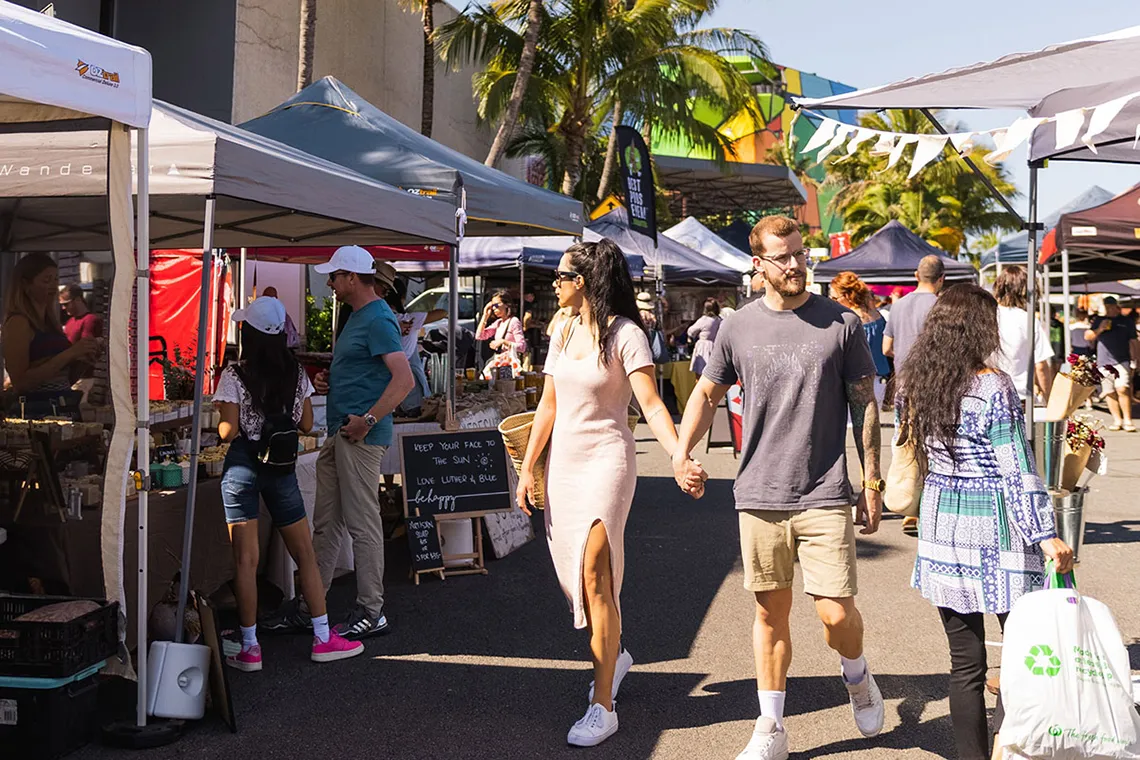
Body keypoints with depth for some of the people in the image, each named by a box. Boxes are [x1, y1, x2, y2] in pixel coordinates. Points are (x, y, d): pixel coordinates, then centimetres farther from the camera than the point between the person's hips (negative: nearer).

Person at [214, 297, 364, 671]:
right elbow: (306, 425, 5)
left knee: (245, 560, 2)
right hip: (281, 466, 3)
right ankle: (323, 638, 15)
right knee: (305, 553, 11)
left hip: (243, 465, -2)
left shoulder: (234, 376, -8)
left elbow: (228, 431, -10)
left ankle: (250, 648, 6)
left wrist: (221, 420, 11)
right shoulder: (296, 374, 2)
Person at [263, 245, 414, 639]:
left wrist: (368, 420, -25)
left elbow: (404, 378, -24)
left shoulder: (378, 320, -14)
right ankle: (307, 607, 22)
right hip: (339, 433, 11)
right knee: (325, 522, 14)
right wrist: (326, 378, 11)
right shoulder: (357, 317, 18)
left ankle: (371, 612, 7)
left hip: (361, 438, -10)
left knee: (362, 524, -3)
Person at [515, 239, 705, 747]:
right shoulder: (564, 333, 11)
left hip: (607, 459, -7)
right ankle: (613, 655, 37)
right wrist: (528, 468, 12)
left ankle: (602, 707, -7)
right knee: (574, 575, 10)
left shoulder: (625, 334, -10)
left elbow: (651, 405, -17)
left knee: (594, 575, -13)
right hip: (562, 461, 7)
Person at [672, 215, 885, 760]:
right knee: (771, 613, 9)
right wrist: (682, 449, -2)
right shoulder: (737, 328, 5)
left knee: (836, 613, -5)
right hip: (759, 496, 2)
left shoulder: (842, 324, 1)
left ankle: (856, 674, 31)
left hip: (825, 496, -2)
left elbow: (864, 405, 5)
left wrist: (873, 481, 2)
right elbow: (707, 393, 14)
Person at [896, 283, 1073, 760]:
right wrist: (1046, 534, -11)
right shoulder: (994, 389, -13)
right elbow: (1017, 471, -14)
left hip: (941, 526, 6)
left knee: (965, 663, 11)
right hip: (994, 533, -6)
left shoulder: (915, 386, 5)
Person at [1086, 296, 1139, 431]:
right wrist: (1100, 329, -6)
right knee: (1109, 393, 2)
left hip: (1122, 361, -2)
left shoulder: (1127, 322, 9)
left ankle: (1127, 421, -11)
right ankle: (1117, 420, 10)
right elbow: (1087, 336, 11)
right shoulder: (1099, 321, 13)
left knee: (1123, 389, -16)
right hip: (1104, 362, 2)